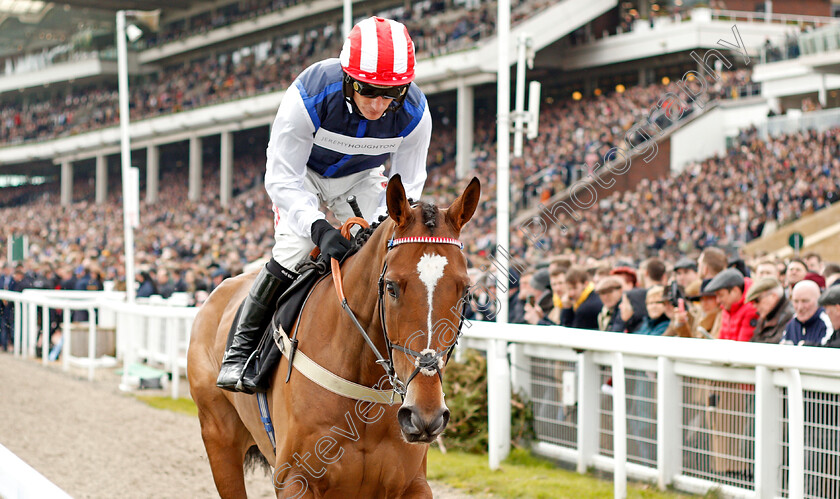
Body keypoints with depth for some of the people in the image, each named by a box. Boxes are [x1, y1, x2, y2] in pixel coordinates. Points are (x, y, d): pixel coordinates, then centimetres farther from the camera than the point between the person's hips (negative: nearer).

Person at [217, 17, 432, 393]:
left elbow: (406, 185, -16)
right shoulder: (308, 97, -39)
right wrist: (317, 226, -47)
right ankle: (240, 349, -9)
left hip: (361, 178, 3)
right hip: (302, 173, -3)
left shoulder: (414, 112, -30)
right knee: (295, 248, -23)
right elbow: (282, 179, -32)